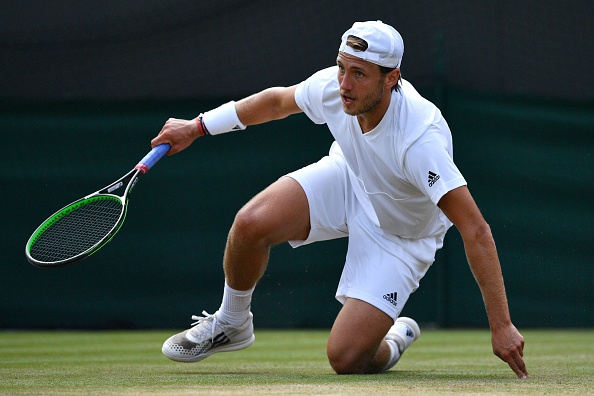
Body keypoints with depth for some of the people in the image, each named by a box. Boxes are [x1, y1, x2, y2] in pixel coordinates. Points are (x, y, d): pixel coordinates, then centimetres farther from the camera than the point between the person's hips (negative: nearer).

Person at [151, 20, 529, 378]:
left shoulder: (420, 139, -41)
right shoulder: (331, 87, -24)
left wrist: (501, 326, -42)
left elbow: (476, 231, -40)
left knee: (346, 358, -17)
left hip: (400, 237, -4)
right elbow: (278, 100, 1)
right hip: (348, 181, 4)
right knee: (251, 223, -24)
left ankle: (394, 342, 21)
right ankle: (230, 324, 6)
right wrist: (198, 126, 6)